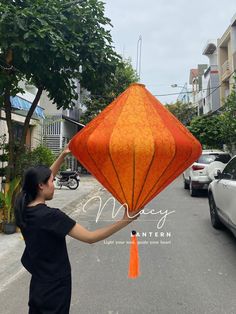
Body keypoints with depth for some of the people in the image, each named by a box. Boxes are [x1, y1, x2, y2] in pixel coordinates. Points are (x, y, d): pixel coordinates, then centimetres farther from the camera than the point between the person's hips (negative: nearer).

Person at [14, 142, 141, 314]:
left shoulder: (21, 205, -9)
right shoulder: (51, 216, -30)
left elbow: (42, 177, 5)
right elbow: (90, 237, -29)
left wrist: (63, 155, 1)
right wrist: (125, 221, -27)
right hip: (55, 284, -6)